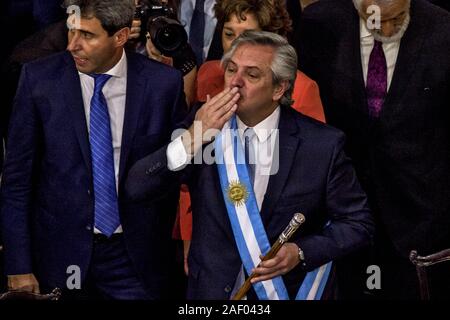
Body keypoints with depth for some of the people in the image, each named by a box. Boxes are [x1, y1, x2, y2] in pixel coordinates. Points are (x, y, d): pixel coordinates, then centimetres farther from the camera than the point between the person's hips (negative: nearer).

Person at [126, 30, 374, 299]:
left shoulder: (321, 144, -13)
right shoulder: (204, 124, -7)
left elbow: (358, 224, -5)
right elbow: (136, 189, -13)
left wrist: (301, 252, -20)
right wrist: (191, 139, -25)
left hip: (286, 290, -2)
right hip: (212, 290, 2)